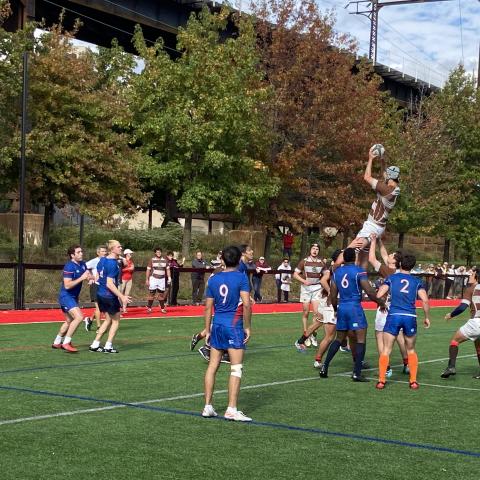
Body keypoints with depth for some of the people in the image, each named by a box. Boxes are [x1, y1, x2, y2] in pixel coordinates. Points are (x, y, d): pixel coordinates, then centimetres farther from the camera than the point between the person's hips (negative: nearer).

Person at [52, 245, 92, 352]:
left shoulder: (82, 264, 5)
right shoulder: (69, 266, -20)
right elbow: (67, 285, -25)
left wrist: (89, 276, -12)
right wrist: (81, 278, -27)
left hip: (73, 297, 10)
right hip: (66, 296, -10)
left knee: (69, 321, 20)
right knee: (79, 317, -23)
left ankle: (56, 342, 36)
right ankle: (66, 343, -16)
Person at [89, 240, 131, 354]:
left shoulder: (102, 260, 5)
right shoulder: (113, 264, -21)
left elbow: (98, 277, 16)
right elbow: (110, 284, -24)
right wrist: (122, 297, -26)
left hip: (100, 294, 8)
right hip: (110, 296, -8)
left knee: (108, 320, 20)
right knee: (115, 321, 10)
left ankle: (95, 345, 19)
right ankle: (108, 346, 11)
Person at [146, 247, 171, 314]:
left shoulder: (165, 260, 7)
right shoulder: (152, 260, -1)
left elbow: (167, 269, 12)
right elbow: (148, 270, 1)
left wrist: (169, 277, 1)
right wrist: (147, 279, -3)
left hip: (162, 279, 2)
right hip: (153, 278, -2)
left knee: (161, 294, 5)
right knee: (151, 294, -2)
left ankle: (162, 308, 12)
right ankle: (149, 308, 3)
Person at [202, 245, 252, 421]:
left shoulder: (213, 279, 8)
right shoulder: (241, 277, -7)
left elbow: (208, 307, 10)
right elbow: (246, 304, -16)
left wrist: (208, 330, 16)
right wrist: (247, 327, -7)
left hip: (217, 324, 5)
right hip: (234, 325, -5)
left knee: (212, 366, 11)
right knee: (236, 368, -2)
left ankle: (208, 406, 14)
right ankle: (231, 410, -5)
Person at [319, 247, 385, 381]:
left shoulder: (337, 272, 8)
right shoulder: (359, 271, -8)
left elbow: (333, 296, 11)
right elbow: (369, 292, -13)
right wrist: (380, 302, 3)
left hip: (342, 307, 6)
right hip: (355, 307, -6)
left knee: (339, 339, 17)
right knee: (361, 339, -1)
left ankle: (324, 367, 11)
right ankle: (357, 373, -7)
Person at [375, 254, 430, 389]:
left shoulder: (391, 278, 6)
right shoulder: (417, 281, 8)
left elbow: (378, 295, -3)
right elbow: (425, 300, -3)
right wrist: (427, 317, 9)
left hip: (394, 316, -1)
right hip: (410, 317, 1)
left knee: (386, 350, 5)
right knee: (411, 350, 18)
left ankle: (381, 380, -2)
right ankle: (413, 381, 13)